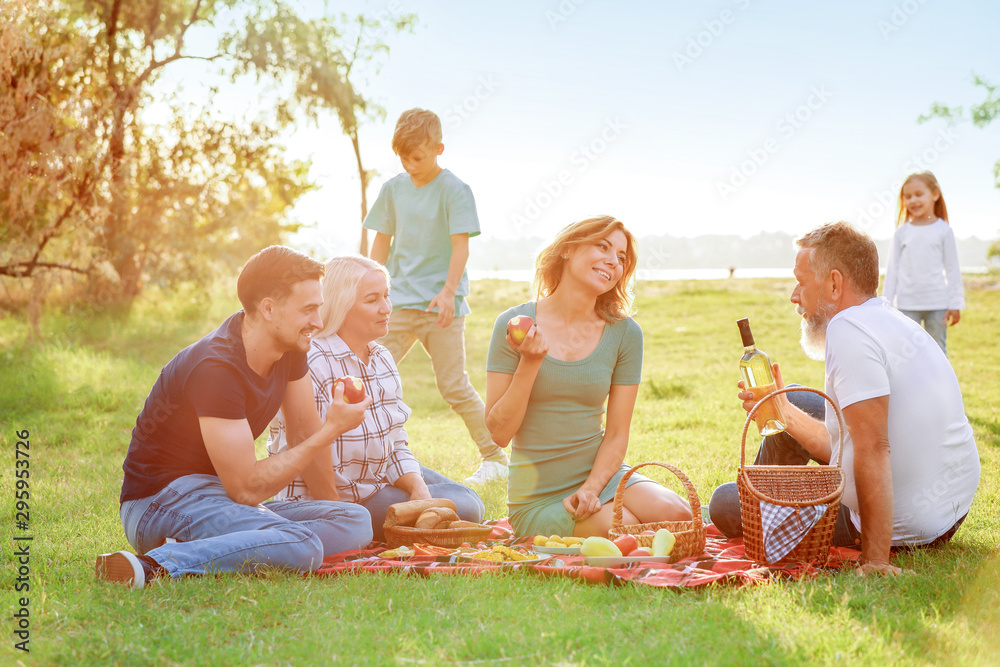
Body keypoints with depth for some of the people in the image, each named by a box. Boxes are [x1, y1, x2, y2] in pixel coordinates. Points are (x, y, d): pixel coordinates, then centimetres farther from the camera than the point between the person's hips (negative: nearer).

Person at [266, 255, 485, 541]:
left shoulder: (383, 360, 6)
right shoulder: (310, 365, -23)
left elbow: (396, 443, 7)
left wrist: (419, 488, -11)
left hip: (384, 476, 9)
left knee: (469, 504, 3)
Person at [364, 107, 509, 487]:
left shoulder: (454, 190, -6)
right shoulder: (393, 189, 9)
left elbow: (460, 246, -12)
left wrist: (449, 290, -24)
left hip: (440, 303, -5)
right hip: (399, 302, 5)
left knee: (453, 385, -4)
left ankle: (495, 459, 7)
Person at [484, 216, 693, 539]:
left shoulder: (624, 333, 1)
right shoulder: (515, 324, -6)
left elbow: (617, 434, 0)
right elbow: (499, 433, -8)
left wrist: (590, 489, -17)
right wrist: (529, 365, -19)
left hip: (602, 475, 3)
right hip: (539, 497, -3)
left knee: (678, 515, -23)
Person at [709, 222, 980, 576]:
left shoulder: (847, 330, -21)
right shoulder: (893, 322, 9)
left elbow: (873, 449, -29)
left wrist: (875, 561, -30)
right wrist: (786, 413, 13)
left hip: (900, 529, -10)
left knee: (724, 503, 1)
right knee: (791, 406, 24)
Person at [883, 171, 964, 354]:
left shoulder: (943, 230, 0)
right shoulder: (902, 232, 4)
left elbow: (952, 269, 2)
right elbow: (892, 269, 8)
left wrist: (955, 304, -1)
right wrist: (886, 303, 5)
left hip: (937, 303, -1)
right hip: (907, 304, 1)